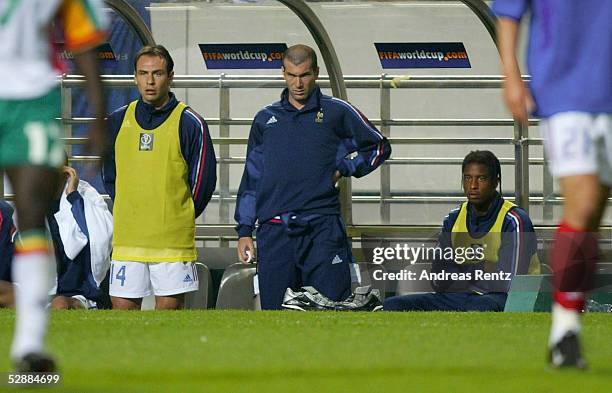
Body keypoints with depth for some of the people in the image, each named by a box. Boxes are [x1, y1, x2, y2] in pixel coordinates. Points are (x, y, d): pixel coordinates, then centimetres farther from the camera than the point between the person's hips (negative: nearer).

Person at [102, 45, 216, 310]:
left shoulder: (189, 123, -2)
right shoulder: (118, 121, 10)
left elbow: (203, 180, 2)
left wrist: (181, 218, 4)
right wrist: (128, 213, 12)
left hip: (173, 240, -3)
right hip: (127, 238, 3)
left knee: (169, 307, -3)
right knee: (122, 307, 1)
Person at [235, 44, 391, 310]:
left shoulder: (336, 113, 8)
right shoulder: (265, 119, 17)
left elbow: (378, 147, 17)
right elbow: (251, 178, 19)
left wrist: (342, 169, 4)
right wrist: (244, 230, 14)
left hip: (323, 228, -2)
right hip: (275, 233, 2)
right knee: (275, 309, -1)